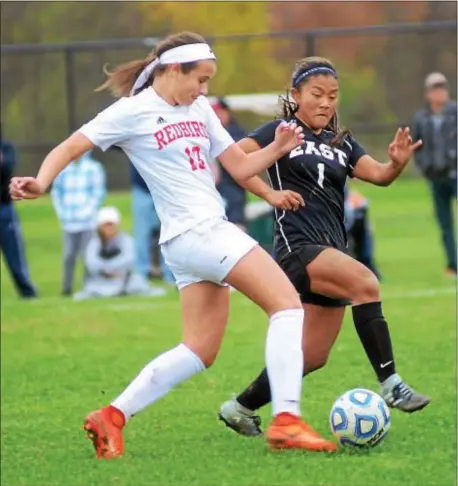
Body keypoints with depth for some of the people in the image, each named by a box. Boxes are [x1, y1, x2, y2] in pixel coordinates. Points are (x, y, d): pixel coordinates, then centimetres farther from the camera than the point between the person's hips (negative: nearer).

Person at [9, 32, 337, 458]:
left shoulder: (200, 111, 16)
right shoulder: (133, 111, -5)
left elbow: (240, 168, 18)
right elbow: (70, 148, -8)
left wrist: (277, 148, -1)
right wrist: (40, 182, -27)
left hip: (208, 234, 8)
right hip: (195, 231, -8)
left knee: (201, 349, 9)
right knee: (288, 303, -14)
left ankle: (111, 418, 12)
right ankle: (286, 422, -21)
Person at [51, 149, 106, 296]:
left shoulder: (94, 168, 1)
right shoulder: (63, 169, 11)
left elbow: (99, 192, -2)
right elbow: (56, 192, 13)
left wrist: (86, 212, -9)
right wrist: (61, 213, 3)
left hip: (87, 222, -3)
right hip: (68, 222, 3)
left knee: (87, 254, -6)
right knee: (68, 255, 1)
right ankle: (67, 287, 7)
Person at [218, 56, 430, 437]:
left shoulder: (341, 143, 17)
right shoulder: (282, 131, 1)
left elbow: (378, 175, 3)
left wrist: (397, 163, -19)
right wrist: (270, 194, -20)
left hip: (333, 252, 7)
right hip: (297, 246, -7)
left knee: (313, 356, 7)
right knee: (365, 282, -31)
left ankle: (241, 409, 24)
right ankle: (389, 385, -31)